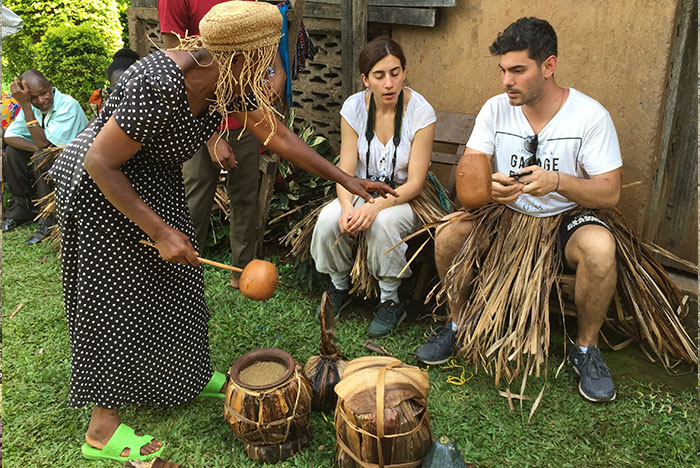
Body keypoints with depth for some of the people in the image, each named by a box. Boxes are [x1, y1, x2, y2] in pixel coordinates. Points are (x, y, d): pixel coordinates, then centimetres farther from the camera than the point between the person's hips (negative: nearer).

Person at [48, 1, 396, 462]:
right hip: (100, 185, -7)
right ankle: (102, 429, 11)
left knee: (176, 278, 14)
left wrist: (347, 179, 1)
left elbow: (279, 136, -1)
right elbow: (101, 163, -28)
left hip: (156, 179, 8)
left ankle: (188, 374, 34)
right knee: (116, 293, -3)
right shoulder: (158, 86, -36)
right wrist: (160, 231, -27)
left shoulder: (232, 81, -12)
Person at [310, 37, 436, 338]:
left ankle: (391, 301, -12)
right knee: (328, 220, -26)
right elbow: (345, 172, -8)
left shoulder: (420, 112, -17)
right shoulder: (354, 107, -8)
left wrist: (375, 207, -34)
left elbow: (414, 183, -17)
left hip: (404, 198, -3)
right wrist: (347, 208, -29)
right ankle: (339, 286, 3)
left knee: (383, 222, -35)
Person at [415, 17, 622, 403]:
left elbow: (610, 193, -16)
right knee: (448, 236, -23)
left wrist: (559, 181, -34)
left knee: (599, 247, -34)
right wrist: (485, 183, -33)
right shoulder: (496, 109, -4)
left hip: (565, 219, -2)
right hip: (507, 215, 3)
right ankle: (458, 323, 3)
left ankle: (586, 347, -7)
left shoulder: (590, 115, -13)